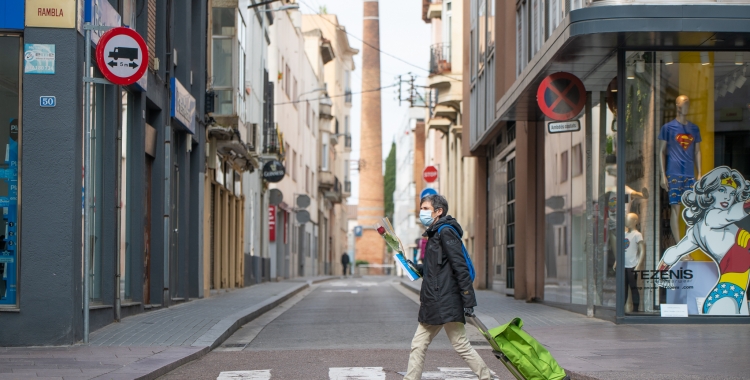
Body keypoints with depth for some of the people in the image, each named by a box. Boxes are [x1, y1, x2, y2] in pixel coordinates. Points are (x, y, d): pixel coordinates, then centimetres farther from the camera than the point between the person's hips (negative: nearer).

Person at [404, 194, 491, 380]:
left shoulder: (446, 232, -11)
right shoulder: (434, 234, 18)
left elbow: (460, 268, -17)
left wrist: (468, 301, -20)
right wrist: (417, 268, 11)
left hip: (446, 304, -10)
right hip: (433, 305, 10)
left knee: (461, 345, -3)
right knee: (418, 345, 8)